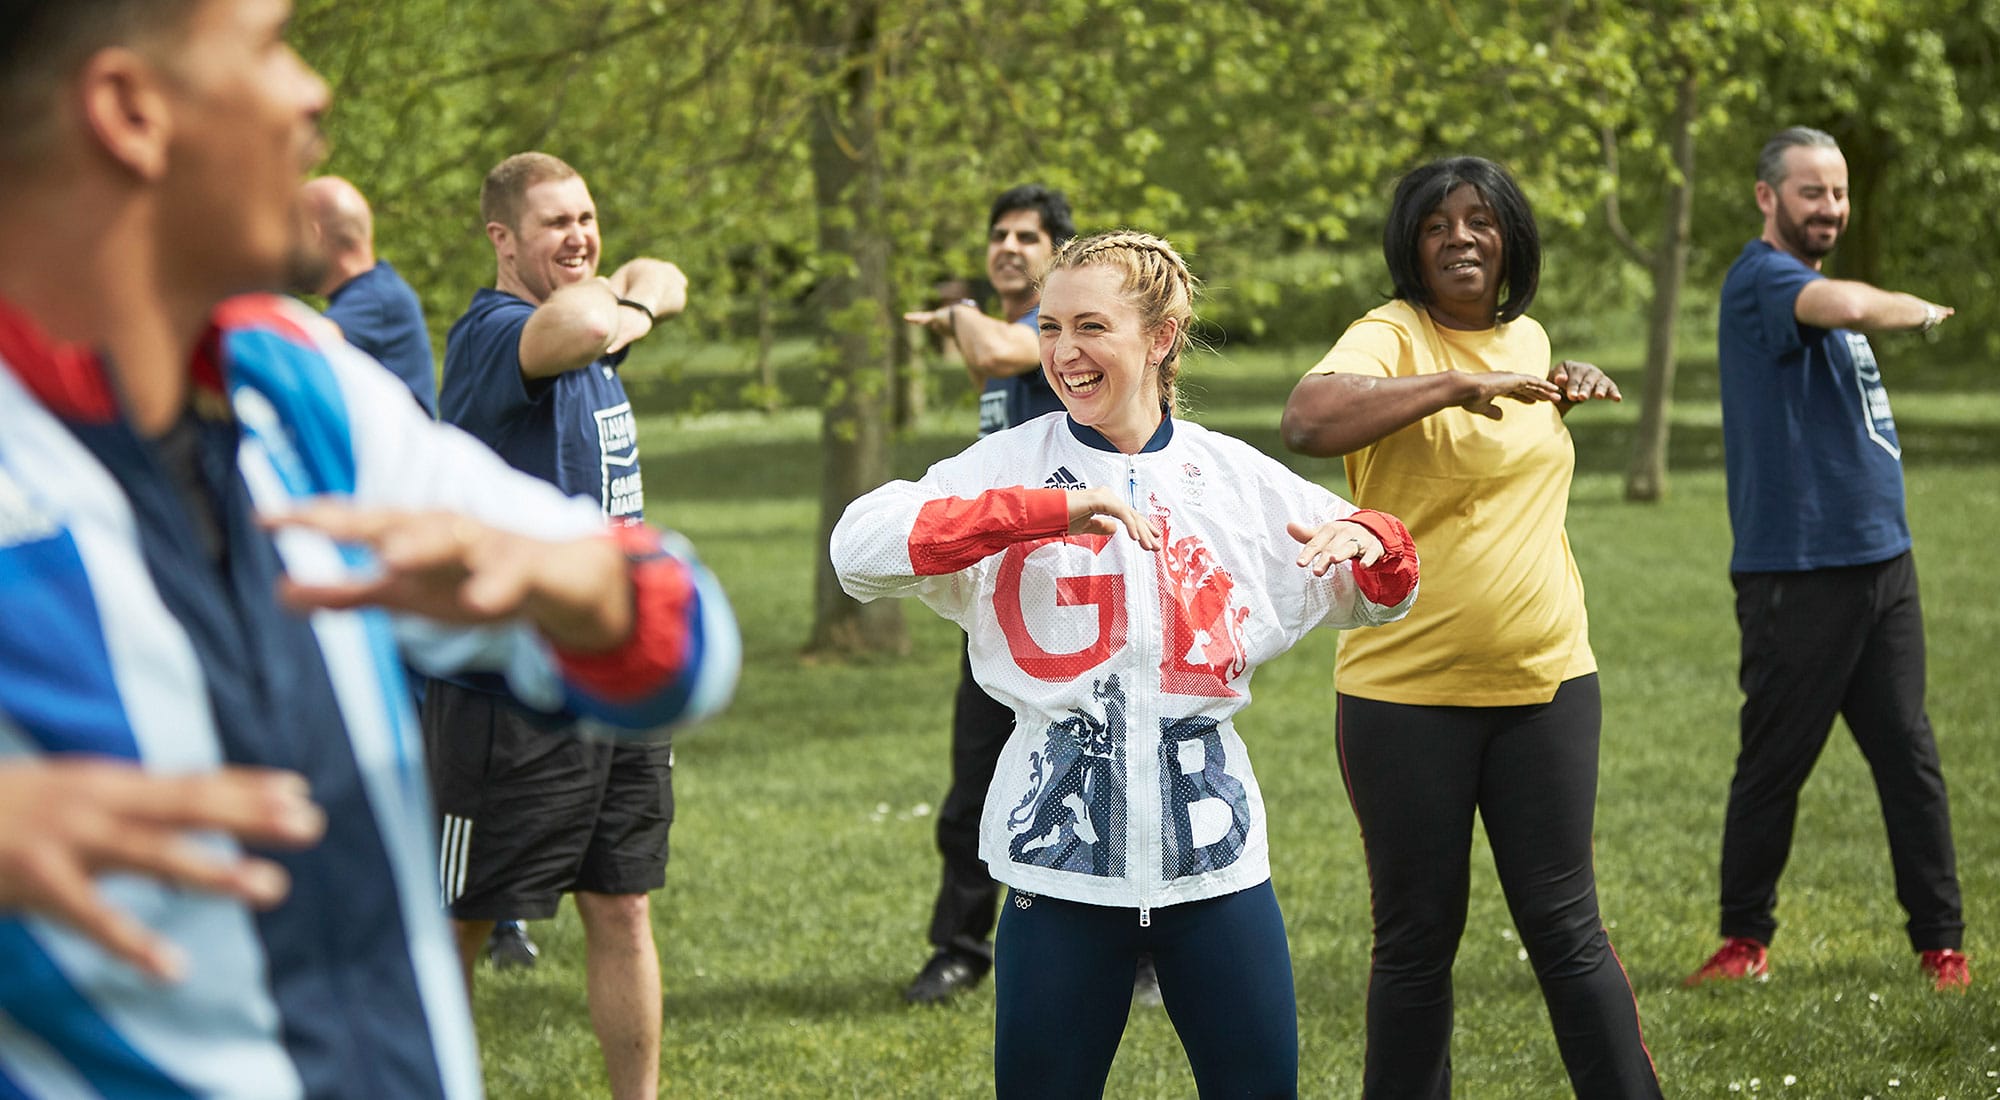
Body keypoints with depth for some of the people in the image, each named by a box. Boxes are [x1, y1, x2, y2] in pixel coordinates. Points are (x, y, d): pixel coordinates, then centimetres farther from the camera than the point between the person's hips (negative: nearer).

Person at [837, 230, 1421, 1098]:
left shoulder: (1237, 479, 6)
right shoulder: (1010, 466, -1)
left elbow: (1374, 594, 17)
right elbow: (860, 545, -17)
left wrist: (1374, 541, -9)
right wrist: (1053, 508, -24)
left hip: (1212, 852, 2)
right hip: (1062, 853, -2)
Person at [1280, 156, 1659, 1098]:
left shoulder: (1525, 337, 11)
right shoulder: (1388, 338, -10)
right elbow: (1306, 420, -33)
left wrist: (1566, 390, 14)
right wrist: (1459, 384, -34)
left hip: (1545, 683, 4)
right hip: (1408, 694, -4)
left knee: (1565, 930, 4)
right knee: (1418, 941, 7)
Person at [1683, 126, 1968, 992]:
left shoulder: (1810, 286, 18)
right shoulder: (1761, 280, -12)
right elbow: (1846, 305, -32)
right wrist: (1924, 311, -13)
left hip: (1881, 562, 8)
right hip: (1796, 572, -8)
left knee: (1909, 756, 6)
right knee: (1774, 762, 0)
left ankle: (1941, 942, 10)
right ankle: (1746, 939, 12)